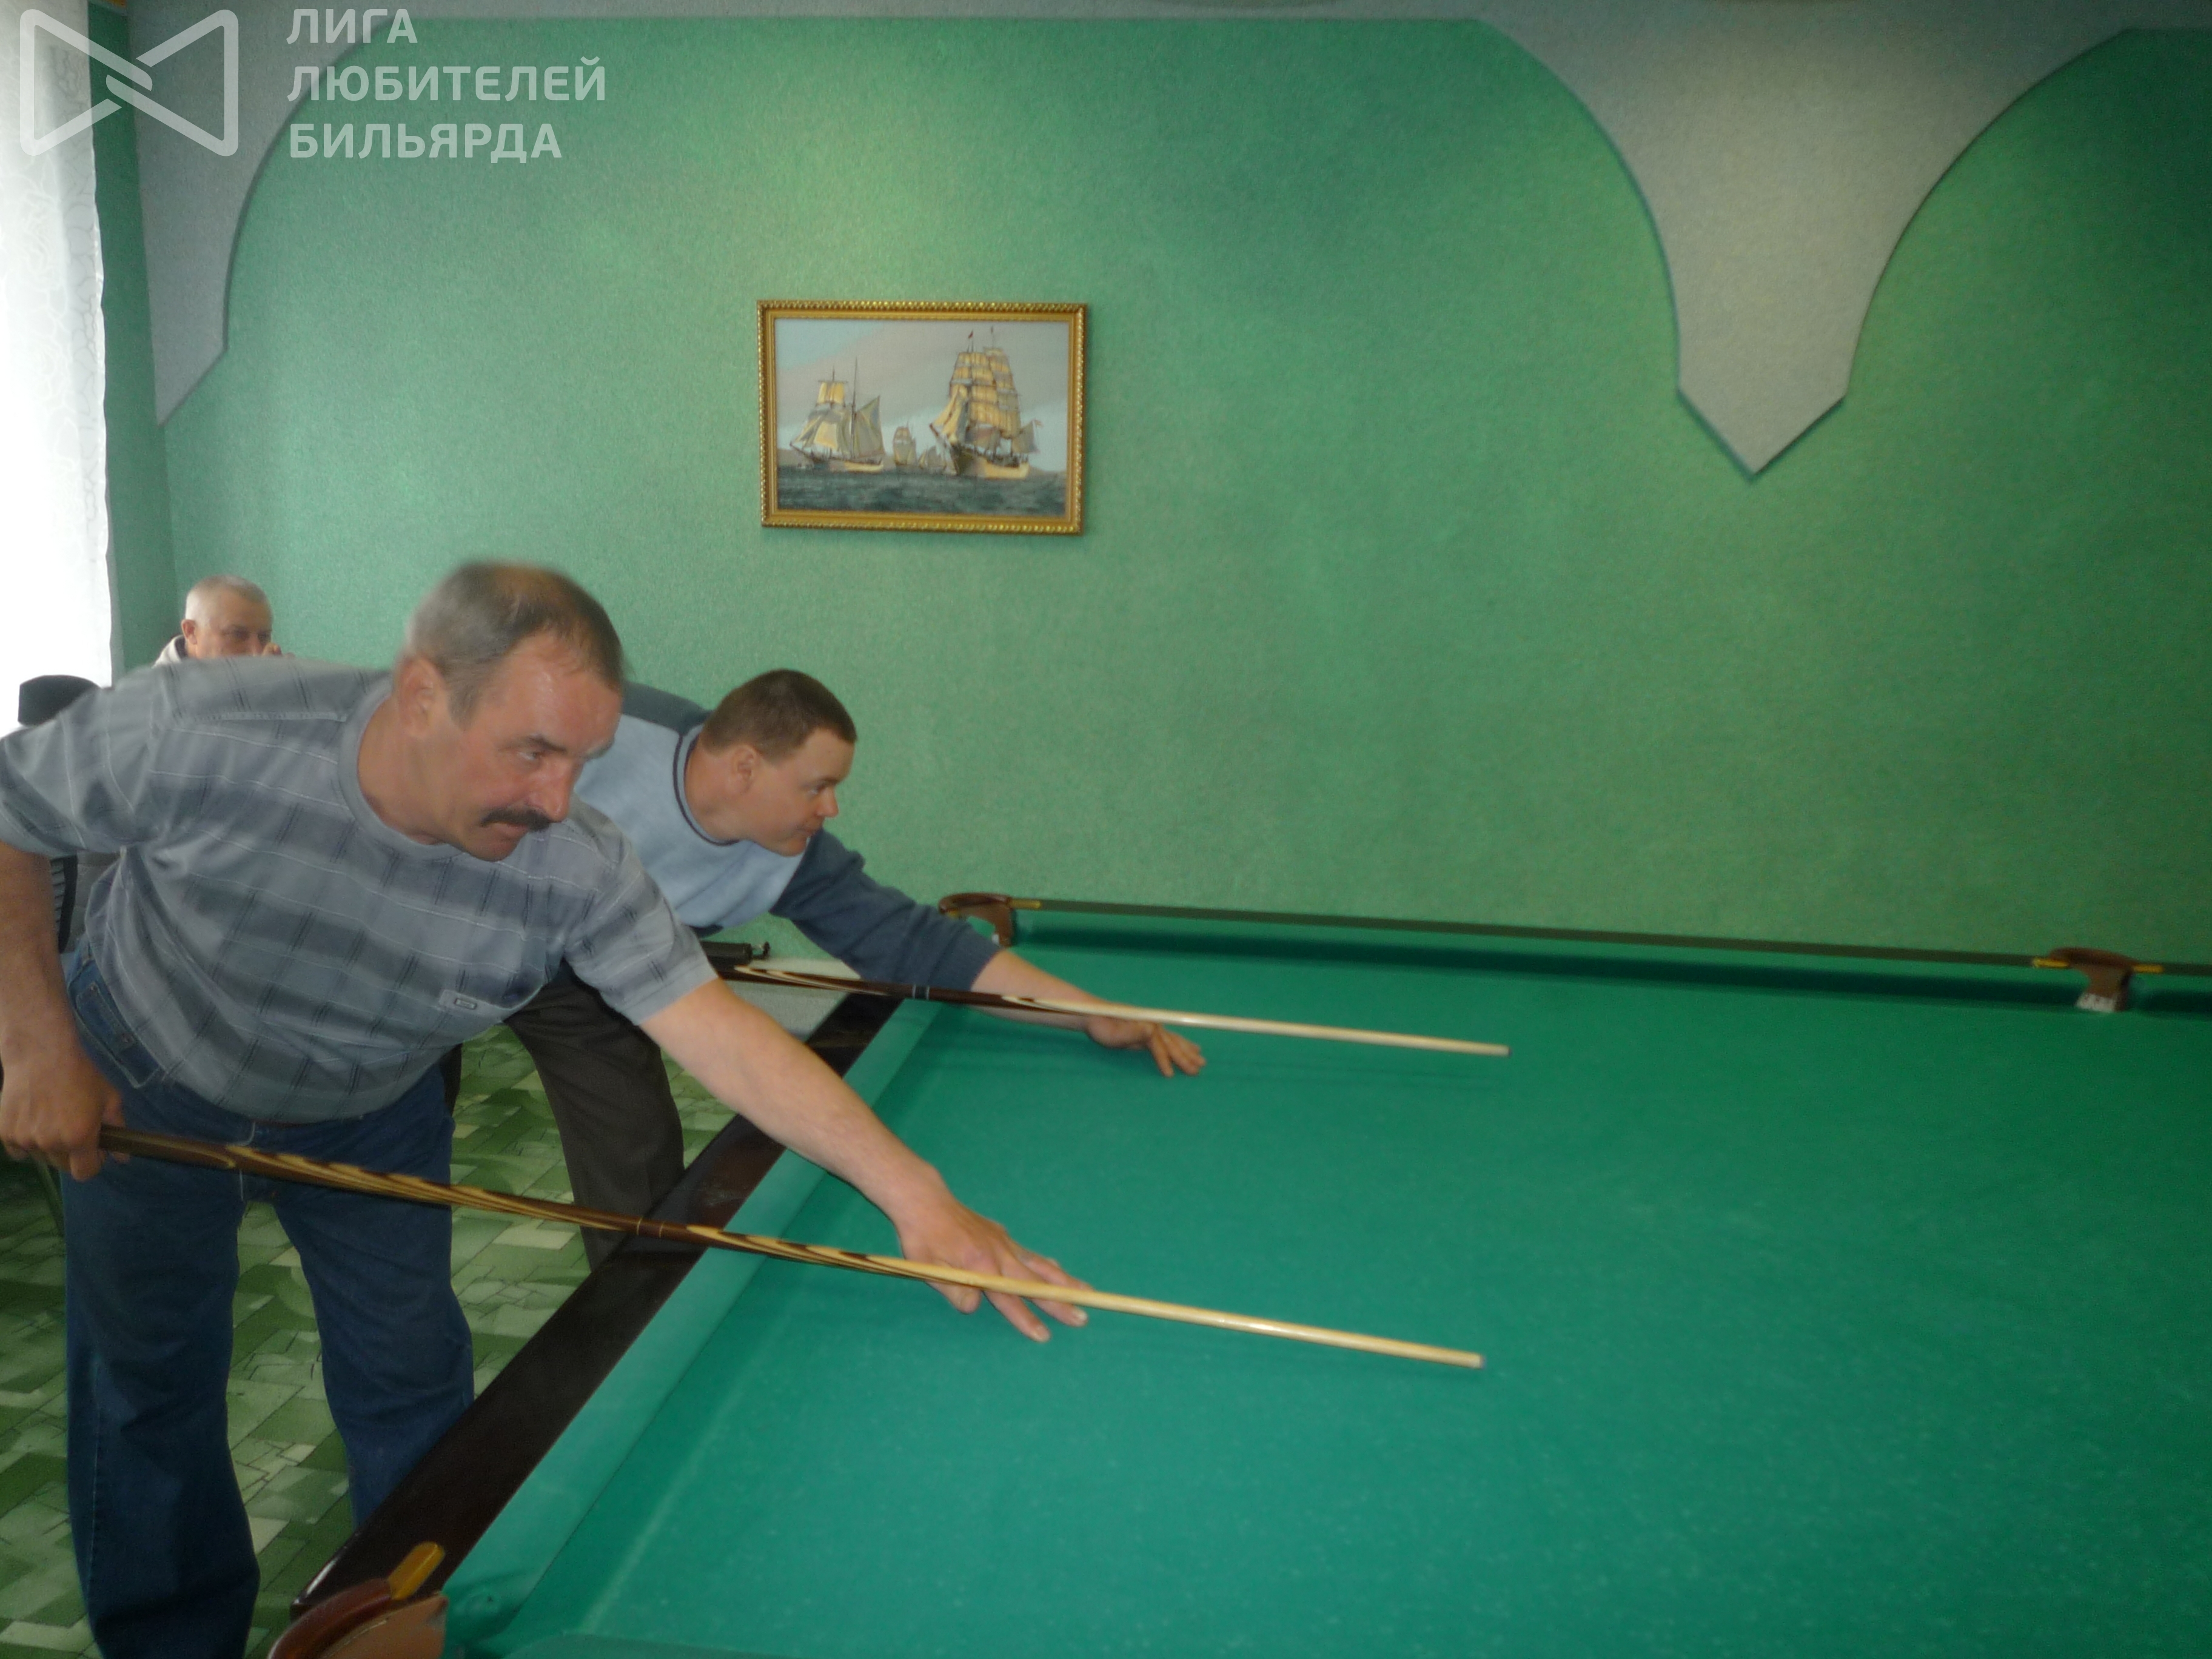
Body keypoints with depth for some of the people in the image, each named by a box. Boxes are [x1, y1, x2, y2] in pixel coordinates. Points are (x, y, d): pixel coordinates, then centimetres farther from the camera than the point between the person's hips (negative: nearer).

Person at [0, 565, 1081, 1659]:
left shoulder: (577, 871, -34)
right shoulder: (192, 735, -37)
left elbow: (725, 1037, -35)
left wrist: (913, 1191, -42)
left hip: (369, 1112, 1)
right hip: (144, 1082, 0)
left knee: (410, 1382, 7)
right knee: (149, 1383, 12)